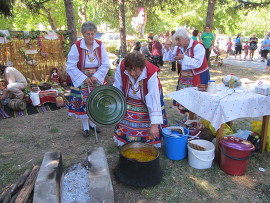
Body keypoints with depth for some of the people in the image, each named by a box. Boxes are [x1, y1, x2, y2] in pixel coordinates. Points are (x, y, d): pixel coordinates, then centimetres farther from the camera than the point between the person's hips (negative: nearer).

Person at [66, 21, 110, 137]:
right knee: (83, 103, 5)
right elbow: (70, 66, -12)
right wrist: (84, 78, -19)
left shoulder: (100, 46, -6)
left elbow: (105, 64, -6)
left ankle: (92, 124, 33)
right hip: (81, 81, -2)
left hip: (97, 80, 2)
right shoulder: (76, 47, -13)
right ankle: (85, 127, 24)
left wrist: (96, 76, -17)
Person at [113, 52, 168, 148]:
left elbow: (154, 99, -40)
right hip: (129, 100, 3)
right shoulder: (121, 68, -29)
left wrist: (154, 125, -42)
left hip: (146, 101, -2)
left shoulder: (151, 74, -37)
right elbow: (117, 89, -16)